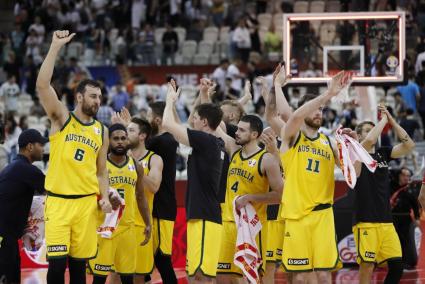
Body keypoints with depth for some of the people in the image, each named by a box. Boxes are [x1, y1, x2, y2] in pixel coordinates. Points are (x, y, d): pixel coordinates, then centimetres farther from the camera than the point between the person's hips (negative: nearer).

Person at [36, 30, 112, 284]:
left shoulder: (102, 131, 13)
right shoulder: (62, 118, 2)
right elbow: (42, 85, -12)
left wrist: (105, 197, 0)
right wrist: (56, 47, -17)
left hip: (87, 202, 3)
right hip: (58, 201, -3)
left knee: (79, 264, 6)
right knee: (57, 262, -9)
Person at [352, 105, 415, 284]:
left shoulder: (383, 153, 15)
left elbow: (409, 145, 5)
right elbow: (369, 141, -23)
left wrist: (391, 120, 1)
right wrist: (383, 120, -8)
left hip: (386, 220, 6)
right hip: (366, 222, -6)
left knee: (397, 265, 1)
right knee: (367, 266, -6)